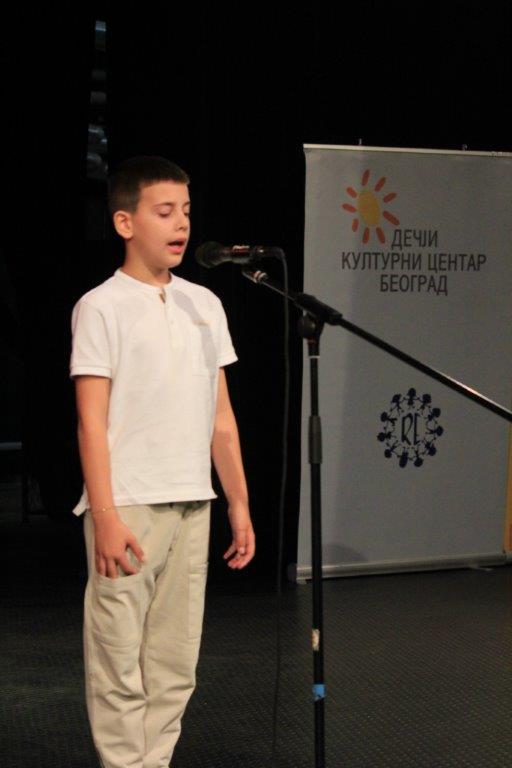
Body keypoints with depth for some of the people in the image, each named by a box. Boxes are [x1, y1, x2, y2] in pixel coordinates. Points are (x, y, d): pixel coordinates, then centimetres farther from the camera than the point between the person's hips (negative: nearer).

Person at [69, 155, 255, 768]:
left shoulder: (203, 304, 13)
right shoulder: (101, 307, -4)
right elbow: (91, 423, -9)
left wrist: (239, 505, 13)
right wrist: (105, 517, -16)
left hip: (192, 506, 6)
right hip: (128, 508, -6)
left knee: (175, 666, 10)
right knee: (119, 664, -3)